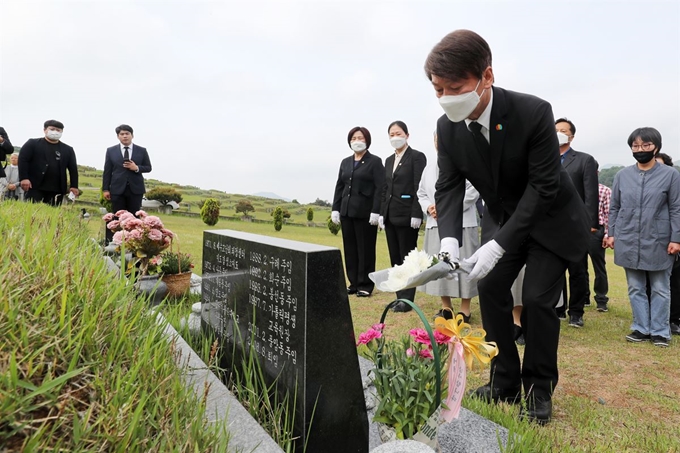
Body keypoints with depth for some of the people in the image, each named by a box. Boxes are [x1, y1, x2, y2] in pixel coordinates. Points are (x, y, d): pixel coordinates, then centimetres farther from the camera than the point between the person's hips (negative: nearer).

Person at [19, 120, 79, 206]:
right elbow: (22, 159, -1)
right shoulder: (32, 143, 7)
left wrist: (74, 186, 2)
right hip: (34, 186, -2)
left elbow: (73, 169, 10)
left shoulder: (68, 150, 14)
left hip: (56, 190, 2)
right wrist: (24, 178, -12)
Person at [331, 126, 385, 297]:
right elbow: (339, 187, 15)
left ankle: (365, 285, 10)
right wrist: (335, 209, 7)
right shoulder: (345, 162, 17)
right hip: (347, 211, 6)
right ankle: (354, 283, 16)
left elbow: (380, 188, -7)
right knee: (350, 249, 7)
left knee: (365, 250, 1)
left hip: (365, 213, -5)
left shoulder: (375, 161, 0)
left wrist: (375, 211, -15)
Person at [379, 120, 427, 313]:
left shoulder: (417, 157, -4)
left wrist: (416, 214, -17)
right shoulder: (389, 160, 17)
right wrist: (382, 213, 9)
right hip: (390, 216, 7)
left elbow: (419, 188, -11)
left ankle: (407, 299, 7)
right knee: (395, 258, 9)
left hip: (406, 215, -7)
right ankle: (400, 297, 17)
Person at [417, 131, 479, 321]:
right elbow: (421, 193, 18)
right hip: (436, 223, 6)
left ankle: (465, 310, 11)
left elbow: (472, 191, -12)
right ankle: (446, 307, 22)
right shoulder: (430, 167, 16)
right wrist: (429, 207, -3)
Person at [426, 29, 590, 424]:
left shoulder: (534, 112, -28)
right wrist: (450, 239, -31)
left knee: (537, 299, -10)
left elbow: (544, 185, -27)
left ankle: (539, 391, 12)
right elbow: (449, 186, -13)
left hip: (550, 218, -4)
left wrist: (498, 244, -33)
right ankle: (505, 383, 16)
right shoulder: (448, 127, -15)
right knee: (491, 288, -1)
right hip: (503, 217, 5)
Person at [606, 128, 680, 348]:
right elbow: (614, 207, 9)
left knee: (660, 290, 8)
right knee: (635, 289, 9)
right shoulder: (622, 175, 6)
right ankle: (641, 328, 19)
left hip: (658, 242, -2)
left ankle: (660, 331, 17)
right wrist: (612, 233, 4)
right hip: (628, 242, 2)